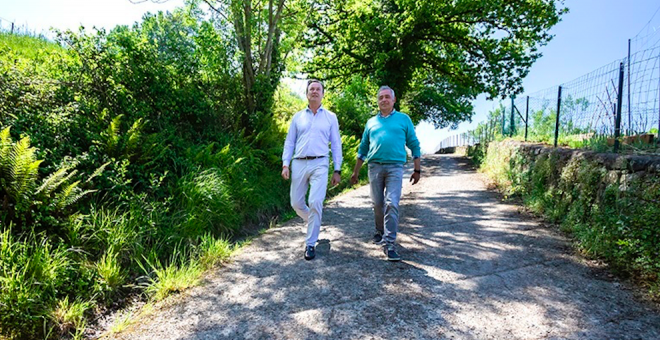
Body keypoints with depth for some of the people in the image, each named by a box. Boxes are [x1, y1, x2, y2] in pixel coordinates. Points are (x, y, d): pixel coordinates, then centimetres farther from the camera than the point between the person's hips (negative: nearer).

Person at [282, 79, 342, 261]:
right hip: (299, 164, 3)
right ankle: (314, 224, 35)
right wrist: (285, 164, 0)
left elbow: (336, 144, 9)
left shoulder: (330, 117, 10)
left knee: (315, 202, -14)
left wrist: (337, 170, 3)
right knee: (296, 203, 5)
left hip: (319, 164, -2)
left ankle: (310, 243, 0)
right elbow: (289, 142, 13)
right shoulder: (298, 116, 13)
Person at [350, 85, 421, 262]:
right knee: (377, 204, 9)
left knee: (392, 204, -12)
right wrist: (355, 172, 17)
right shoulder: (371, 122, 15)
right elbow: (363, 148, 18)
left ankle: (389, 243, -11)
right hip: (375, 167, 3)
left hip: (395, 167, -3)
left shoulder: (404, 119, 9)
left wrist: (417, 170, 4)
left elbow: (414, 145, 9)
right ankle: (380, 232, 30)